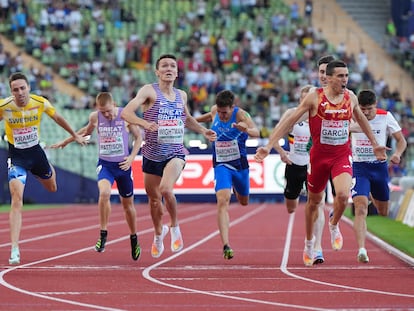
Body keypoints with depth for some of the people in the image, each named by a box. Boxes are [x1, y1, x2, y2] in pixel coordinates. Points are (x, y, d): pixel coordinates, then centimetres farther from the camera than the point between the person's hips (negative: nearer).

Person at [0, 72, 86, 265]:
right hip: (16, 156, -3)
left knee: (52, 188, 26)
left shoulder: (41, 103, -14)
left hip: (35, 152, 3)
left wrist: (75, 135, 19)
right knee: (16, 200, -19)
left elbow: (57, 118, 6)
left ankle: (49, 170, 66)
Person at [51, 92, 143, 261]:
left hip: (122, 165, 0)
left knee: (128, 204, 12)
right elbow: (87, 130, 18)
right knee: (104, 193, -29)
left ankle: (133, 239, 33)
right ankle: (103, 234, -18)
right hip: (104, 164, 0)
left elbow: (138, 136, 3)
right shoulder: (95, 117, -4)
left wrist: (132, 157, -9)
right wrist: (66, 141, 24)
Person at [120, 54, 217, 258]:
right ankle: (158, 233, 42)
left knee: (166, 189, -27)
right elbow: (126, 112, -22)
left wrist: (203, 131, 15)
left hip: (175, 154, 1)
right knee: (154, 199, 13)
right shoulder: (150, 91, -9)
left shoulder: (181, 95, 7)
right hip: (152, 155, -1)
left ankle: (174, 227, -2)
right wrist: (144, 123, -39)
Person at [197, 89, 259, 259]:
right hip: (221, 165, 0)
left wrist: (246, 129, -59)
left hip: (240, 164, 0)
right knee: (222, 201, -21)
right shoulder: (214, 111, -8)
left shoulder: (241, 115, -20)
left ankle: (236, 188, 62)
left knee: (243, 202, 23)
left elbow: (256, 132, -39)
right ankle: (226, 246, -27)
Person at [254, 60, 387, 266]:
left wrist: (375, 144, 29)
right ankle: (309, 241, 37)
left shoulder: (351, 98, 1)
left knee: (343, 194, -23)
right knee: (314, 201, 13)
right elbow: (290, 120, -9)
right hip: (319, 154, -1)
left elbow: (361, 120, 21)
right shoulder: (314, 97, -10)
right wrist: (269, 146, -15)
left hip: (342, 155, 1)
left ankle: (334, 225, 9)